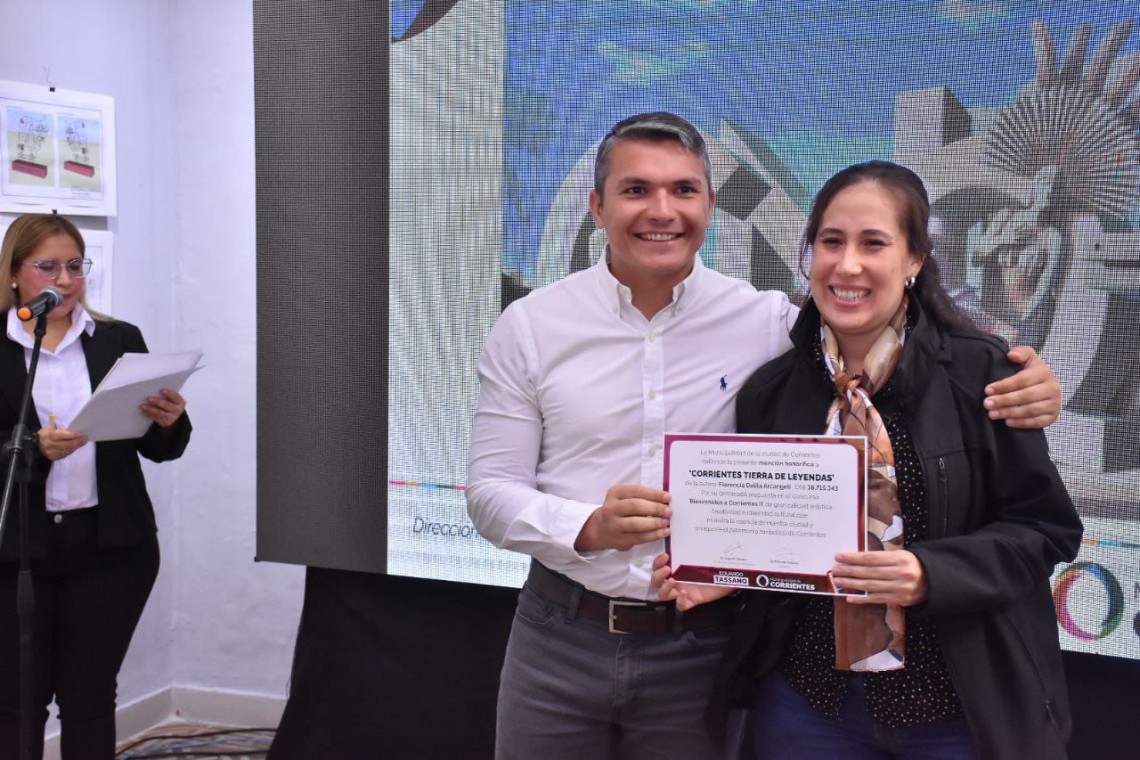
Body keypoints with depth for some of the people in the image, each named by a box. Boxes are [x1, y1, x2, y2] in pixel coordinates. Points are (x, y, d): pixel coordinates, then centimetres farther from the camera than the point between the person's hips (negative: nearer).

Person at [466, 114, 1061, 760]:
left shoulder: (768, 322, -4)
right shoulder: (530, 327, -2)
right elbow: (491, 492, -3)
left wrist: (1020, 388, -18)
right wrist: (590, 528, -22)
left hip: (701, 653, 0)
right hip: (560, 640, 1)